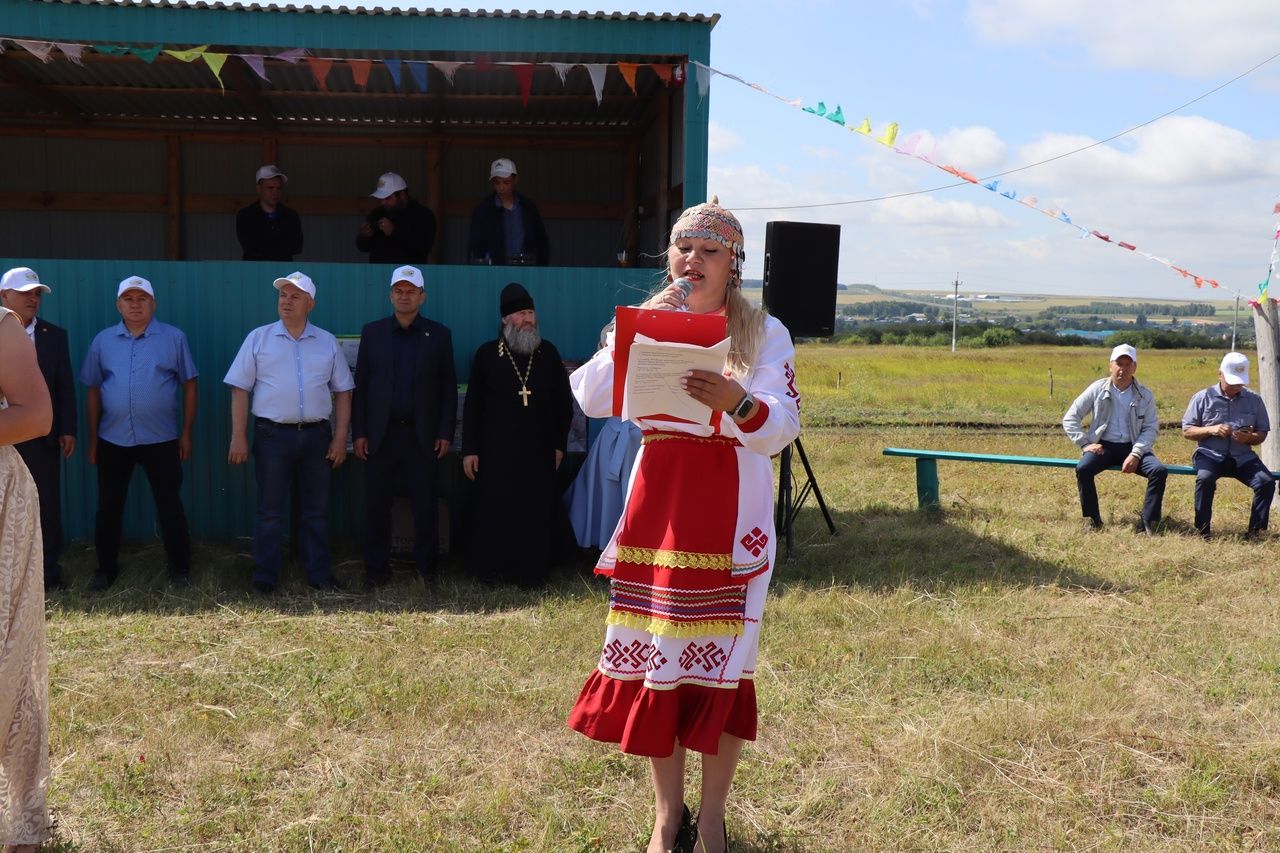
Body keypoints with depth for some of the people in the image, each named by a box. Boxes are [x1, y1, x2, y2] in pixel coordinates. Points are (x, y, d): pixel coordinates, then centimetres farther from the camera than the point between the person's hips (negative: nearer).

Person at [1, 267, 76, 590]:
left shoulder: (55, 335, 7)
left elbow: (66, 386, 5)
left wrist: (67, 430, 0)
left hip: (43, 434, 1)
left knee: (47, 506, 6)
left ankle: (49, 573, 16)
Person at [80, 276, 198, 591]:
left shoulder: (174, 338, 0)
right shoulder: (103, 340, 6)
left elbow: (189, 386, 2)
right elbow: (93, 391, 10)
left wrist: (186, 433, -1)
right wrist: (92, 439, 8)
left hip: (161, 439, -2)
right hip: (112, 439, 2)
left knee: (170, 505, 4)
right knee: (108, 506, 9)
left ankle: (180, 569, 14)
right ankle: (106, 568, 23)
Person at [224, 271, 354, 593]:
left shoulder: (327, 342, 7)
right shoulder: (258, 338, 2)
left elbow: (342, 392, 9)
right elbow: (240, 389, 0)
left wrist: (340, 437, 2)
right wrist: (238, 437, -6)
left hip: (316, 434, 2)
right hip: (272, 434, -2)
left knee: (316, 510, 9)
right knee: (270, 510, 4)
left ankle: (319, 574, 19)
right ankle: (265, 577, 13)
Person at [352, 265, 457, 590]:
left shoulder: (439, 335, 5)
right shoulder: (372, 332, 7)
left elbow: (448, 387, 4)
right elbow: (360, 384, 6)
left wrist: (446, 433, -2)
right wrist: (359, 432, 0)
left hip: (422, 435, -1)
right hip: (382, 434, 1)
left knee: (425, 505, 3)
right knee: (376, 504, 3)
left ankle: (426, 567, 12)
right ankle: (376, 569, 11)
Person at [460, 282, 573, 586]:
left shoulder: (548, 353, 7)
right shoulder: (487, 354, 3)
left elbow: (564, 403, 12)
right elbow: (472, 405, 4)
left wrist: (559, 444, 9)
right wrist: (469, 450, 0)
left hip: (539, 453, 1)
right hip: (497, 455, -1)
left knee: (536, 514, 1)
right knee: (495, 513, 0)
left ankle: (531, 572, 12)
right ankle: (491, 571, 14)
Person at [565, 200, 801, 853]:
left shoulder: (764, 333, 1)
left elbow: (783, 427, -11)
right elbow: (591, 400, -3)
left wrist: (737, 402, -30)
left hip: (730, 515, -2)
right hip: (658, 508, 2)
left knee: (719, 661, 1)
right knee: (656, 659, 5)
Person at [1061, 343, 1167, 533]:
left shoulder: (1145, 395, 4)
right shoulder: (1097, 389, 1)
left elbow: (1150, 428, 0)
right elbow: (1070, 419, 3)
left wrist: (1136, 454, -15)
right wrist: (1085, 444, -9)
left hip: (1133, 447, 1)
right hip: (1104, 446, -1)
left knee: (1159, 471, -25)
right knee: (1083, 469, -31)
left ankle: (1147, 524, -17)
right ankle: (1093, 521, -19)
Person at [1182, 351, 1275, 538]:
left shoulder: (1254, 400, 9)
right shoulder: (1203, 398, 3)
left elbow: (1262, 434, 12)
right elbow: (1187, 431, 3)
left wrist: (1250, 438, -13)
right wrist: (1211, 430, -15)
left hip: (1243, 457, 3)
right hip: (1210, 455, -3)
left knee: (1267, 482, -23)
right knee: (1205, 479, -34)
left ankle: (1255, 530, -10)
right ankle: (1203, 530, -19)